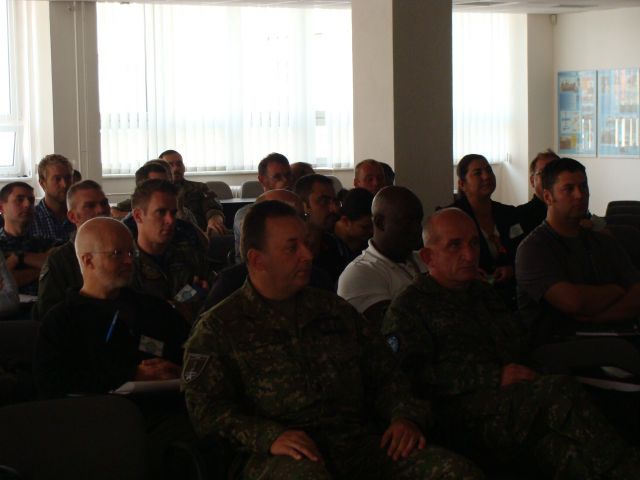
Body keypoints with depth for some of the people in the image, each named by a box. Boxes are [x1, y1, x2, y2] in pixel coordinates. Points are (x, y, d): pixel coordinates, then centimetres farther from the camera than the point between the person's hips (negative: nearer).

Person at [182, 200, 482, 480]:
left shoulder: (335, 311, 24)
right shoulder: (219, 327, 9)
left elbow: (382, 375, 25)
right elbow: (206, 406, -2)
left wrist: (404, 417, 2)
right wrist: (269, 436, -19)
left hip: (357, 441, 5)